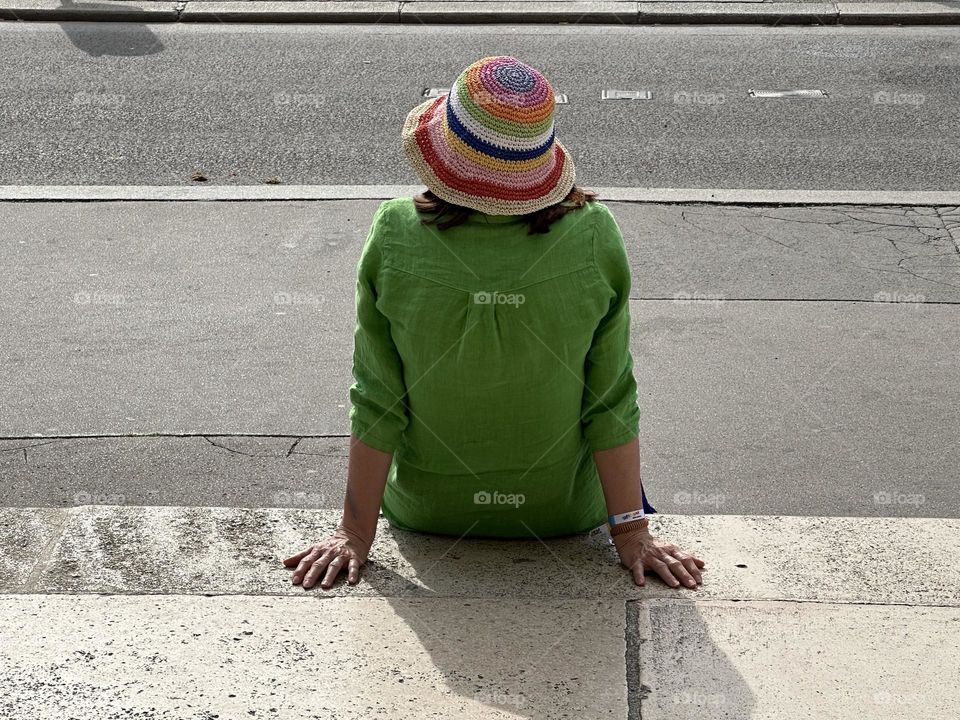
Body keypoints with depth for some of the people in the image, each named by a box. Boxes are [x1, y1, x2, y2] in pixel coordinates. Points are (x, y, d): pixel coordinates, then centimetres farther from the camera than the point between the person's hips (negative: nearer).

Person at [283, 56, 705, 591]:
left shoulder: (395, 238, -23)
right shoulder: (593, 237, -23)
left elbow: (377, 406, -14)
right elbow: (611, 405, -16)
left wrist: (357, 533, -3)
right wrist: (631, 529, -4)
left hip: (428, 517, 1)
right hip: (566, 516, 0)